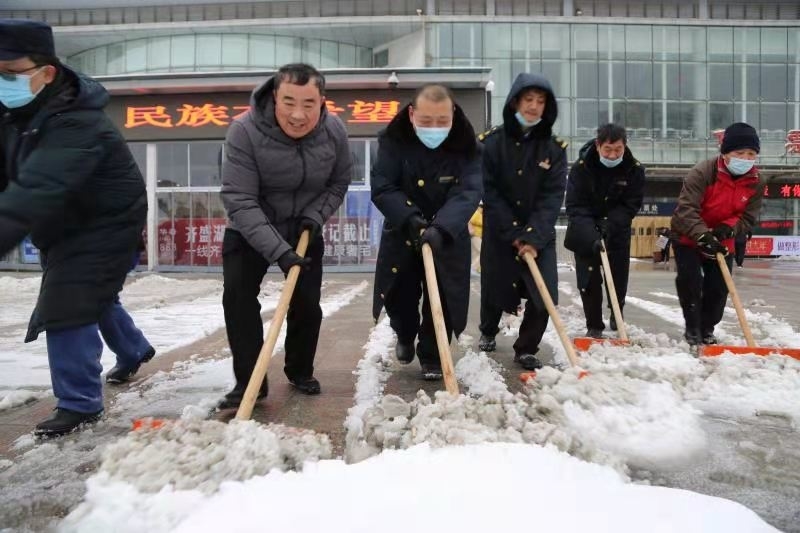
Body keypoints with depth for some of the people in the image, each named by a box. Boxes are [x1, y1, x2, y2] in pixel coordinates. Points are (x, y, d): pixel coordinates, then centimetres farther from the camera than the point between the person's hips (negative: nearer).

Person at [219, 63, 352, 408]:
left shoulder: (334, 131, -16)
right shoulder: (244, 131, -28)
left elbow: (339, 182, 2)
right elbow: (239, 201, -30)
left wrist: (315, 215, -16)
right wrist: (277, 249, -38)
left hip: (304, 230, 3)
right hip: (250, 231, -2)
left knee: (307, 303, 4)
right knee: (238, 299, -11)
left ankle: (300, 372, 26)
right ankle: (249, 382, 2)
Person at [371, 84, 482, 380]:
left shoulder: (467, 146, -16)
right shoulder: (393, 141, -15)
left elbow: (468, 194, -28)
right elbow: (381, 187, -20)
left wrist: (441, 228, -44)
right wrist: (409, 217, -36)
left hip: (447, 237, -1)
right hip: (401, 233, 1)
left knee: (441, 298, 0)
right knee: (398, 294, 10)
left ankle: (432, 356, 21)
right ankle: (405, 335, 42)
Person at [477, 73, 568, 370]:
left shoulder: (554, 147, -3)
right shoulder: (491, 142, -7)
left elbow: (553, 196, -11)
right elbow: (488, 191, -11)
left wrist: (534, 237, -22)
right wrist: (513, 232, -17)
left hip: (539, 235, 1)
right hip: (499, 232, -1)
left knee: (544, 295, -9)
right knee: (494, 290, 12)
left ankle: (526, 350, 12)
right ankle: (488, 332, 43)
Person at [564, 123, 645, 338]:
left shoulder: (634, 169, -12)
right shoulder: (581, 167, -18)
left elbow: (631, 206, -12)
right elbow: (575, 207, -22)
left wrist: (609, 226, -29)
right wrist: (592, 237, -34)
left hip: (617, 233, 2)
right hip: (585, 234, -2)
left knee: (618, 276, 8)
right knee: (589, 279, -3)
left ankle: (617, 316, 34)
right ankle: (594, 326, 9)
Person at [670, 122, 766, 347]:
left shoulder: (757, 183, -10)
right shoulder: (703, 172, -26)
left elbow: (748, 218, -9)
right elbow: (686, 208, -33)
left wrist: (728, 228, -31)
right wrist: (703, 235, -45)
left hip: (721, 241, 4)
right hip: (688, 236, -4)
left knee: (719, 287, 1)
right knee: (690, 281, -14)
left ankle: (707, 330, 21)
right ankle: (692, 328, 5)